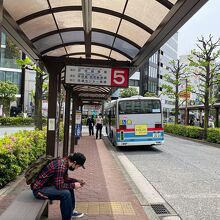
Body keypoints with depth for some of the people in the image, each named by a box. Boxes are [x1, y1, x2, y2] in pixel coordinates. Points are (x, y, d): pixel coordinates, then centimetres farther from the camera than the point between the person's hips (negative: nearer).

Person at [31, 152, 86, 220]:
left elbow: (65, 178, 15)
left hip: (47, 185, 10)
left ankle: (71, 211, 30)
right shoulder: (60, 166, -28)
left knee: (69, 187, 15)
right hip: (39, 189, -10)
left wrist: (77, 181, 5)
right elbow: (59, 186, -26)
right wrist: (73, 185, -14)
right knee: (65, 193, -24)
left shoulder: (65, 162, 1)